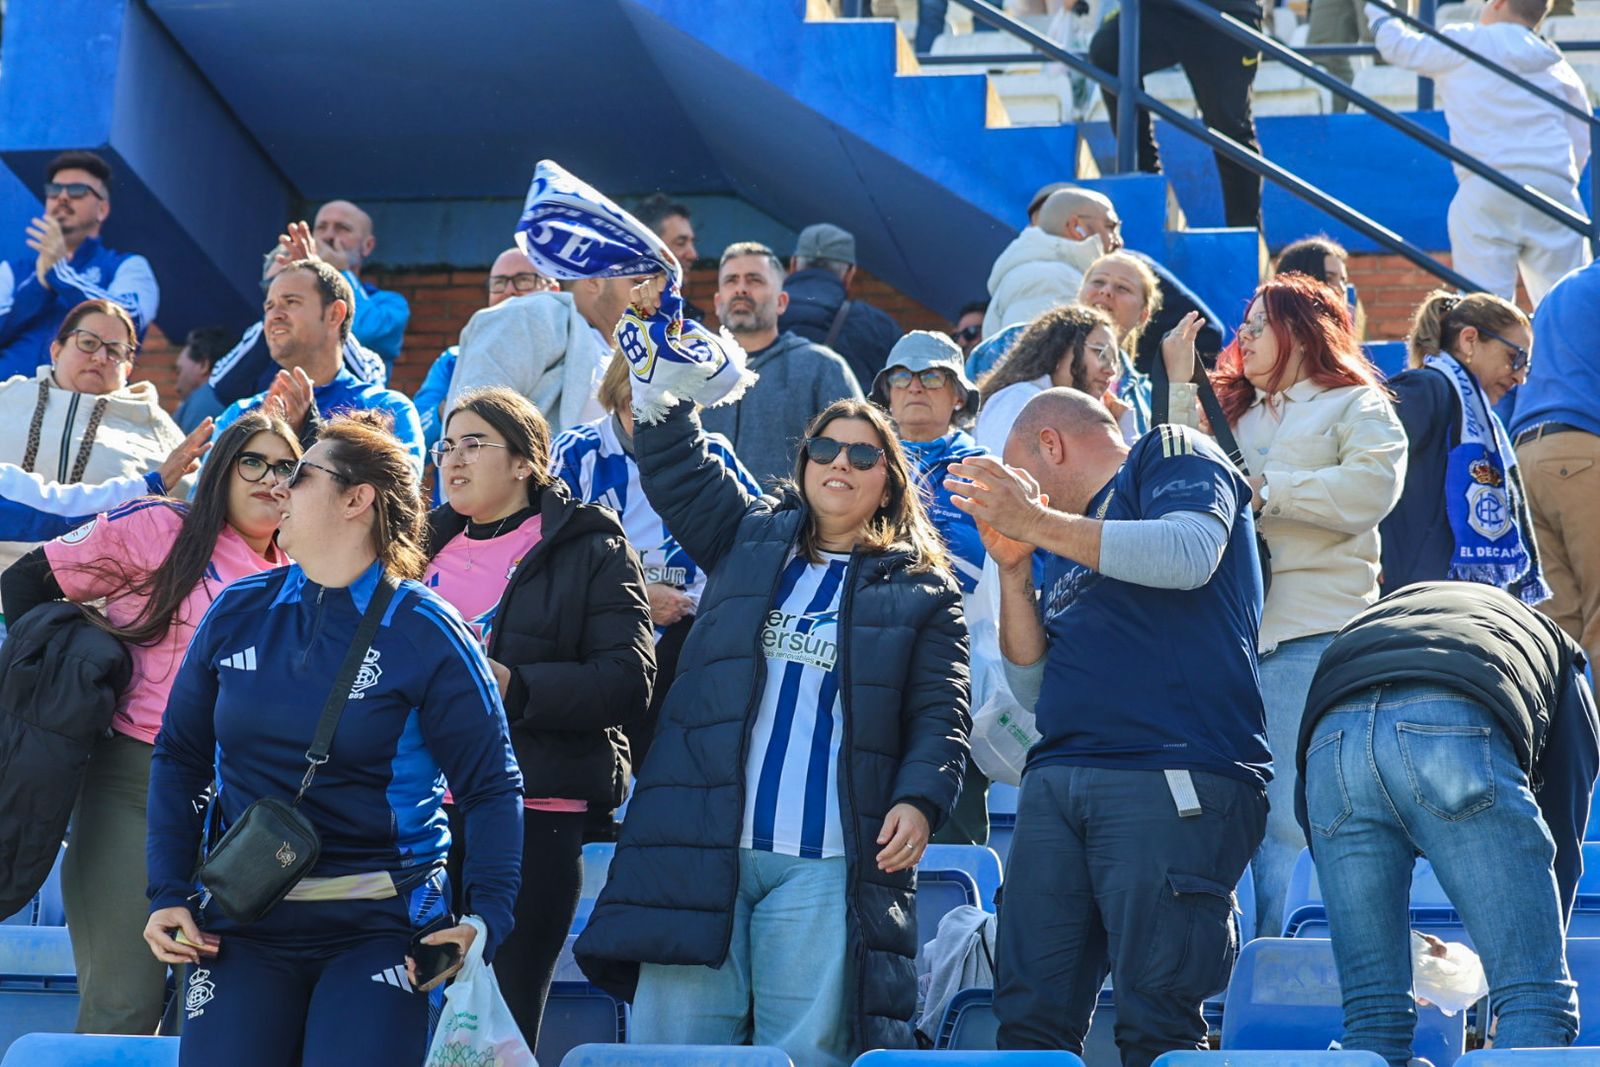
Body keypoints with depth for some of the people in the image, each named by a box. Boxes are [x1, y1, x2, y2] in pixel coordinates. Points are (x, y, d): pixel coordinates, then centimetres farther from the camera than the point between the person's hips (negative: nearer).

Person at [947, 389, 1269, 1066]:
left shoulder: (1172, 456, 10)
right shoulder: (1070, 543, 31)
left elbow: (1188, 554, -12)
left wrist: (1037, 522, -6)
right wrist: (1014, 567, 12)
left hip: (1171, 780, -7)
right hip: (1057, 781, 7)